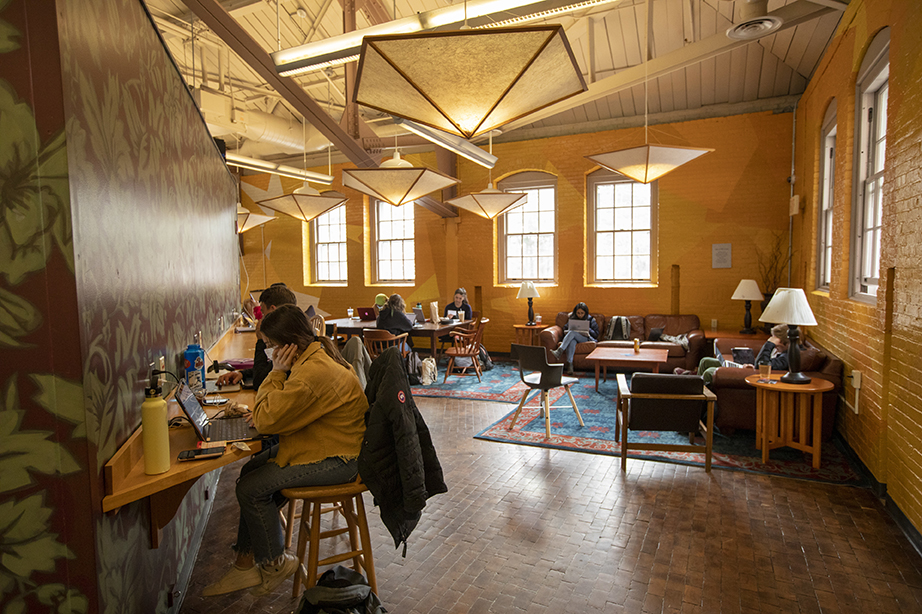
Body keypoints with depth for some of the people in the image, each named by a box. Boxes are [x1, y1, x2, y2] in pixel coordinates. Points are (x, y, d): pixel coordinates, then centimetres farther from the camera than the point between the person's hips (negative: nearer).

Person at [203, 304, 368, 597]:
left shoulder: (313, 373, -30)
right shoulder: (316, 354, 5)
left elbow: (267, 420, -23)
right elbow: (290, 408, 16)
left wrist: (276, 373, -15)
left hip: (335, 460, -11)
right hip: (325, 444, 11)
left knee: (251, 488, -9)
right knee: (251, 470, 10)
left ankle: (275, 563, 15)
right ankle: (246, 564, 19)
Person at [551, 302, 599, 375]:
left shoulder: (591, 320, 15)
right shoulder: (572, 319, 23)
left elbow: (596, 334, 10)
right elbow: (565, 329, 21)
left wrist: (588, 330, -8)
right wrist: (566, 332, -3)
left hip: (587, 339, -2)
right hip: (574, 338, 2)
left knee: (572, 333, -35)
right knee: (572, 341, -39)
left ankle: (559, 351, -53)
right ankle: (569, 365, -53)